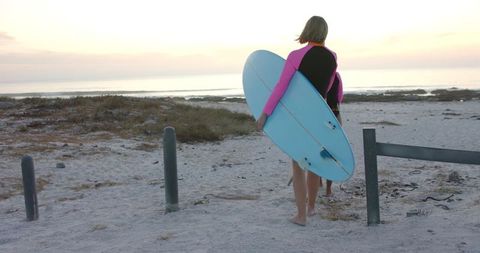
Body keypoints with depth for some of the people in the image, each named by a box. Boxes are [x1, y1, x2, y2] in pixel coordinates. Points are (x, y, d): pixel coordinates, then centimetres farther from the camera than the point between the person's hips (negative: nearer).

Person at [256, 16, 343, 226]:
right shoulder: (332, 57, 1)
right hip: (320, 115, 4)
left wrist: (264, 114, -16)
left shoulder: (296, 56, -15)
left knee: (298, 165, 4)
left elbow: (280, 87, -19)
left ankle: (301, 215, 4)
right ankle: (311, 206, 33)